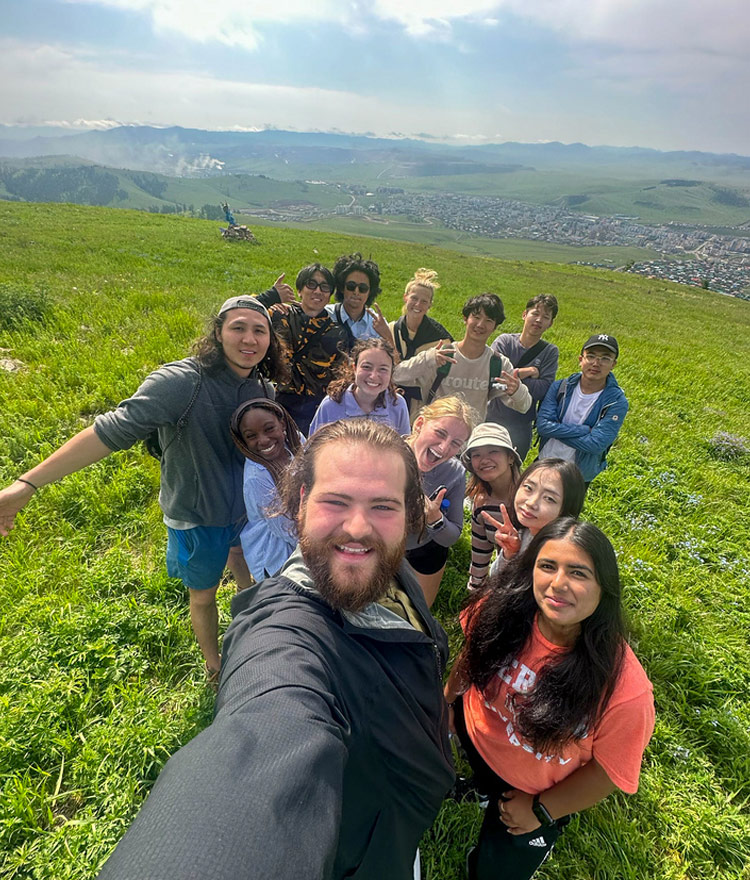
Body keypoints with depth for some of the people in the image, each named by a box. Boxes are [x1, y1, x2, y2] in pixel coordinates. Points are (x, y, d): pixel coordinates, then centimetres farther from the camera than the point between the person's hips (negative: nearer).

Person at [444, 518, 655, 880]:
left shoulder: (624, 688, -37)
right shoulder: (502, 608, -29)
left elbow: (610, 768, -19)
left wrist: (541, 810, -9)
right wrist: (448, 696, 10)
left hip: (535, 794, -2)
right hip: (471, 738, 2)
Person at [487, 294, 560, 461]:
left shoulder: (550, 351, 0)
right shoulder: (505, 340, -2)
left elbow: (542, 389, -13)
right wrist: (527, 371, -14)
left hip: (520, 428, 1)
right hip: (491, 418, 0)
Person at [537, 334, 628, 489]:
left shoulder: (617, 402, -17)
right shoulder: (560, 387, -9)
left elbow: (596, 444, -26)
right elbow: (543, 425, -21)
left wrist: (558, 430, -20)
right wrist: (584, 430, -24)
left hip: (577, 478, -3)